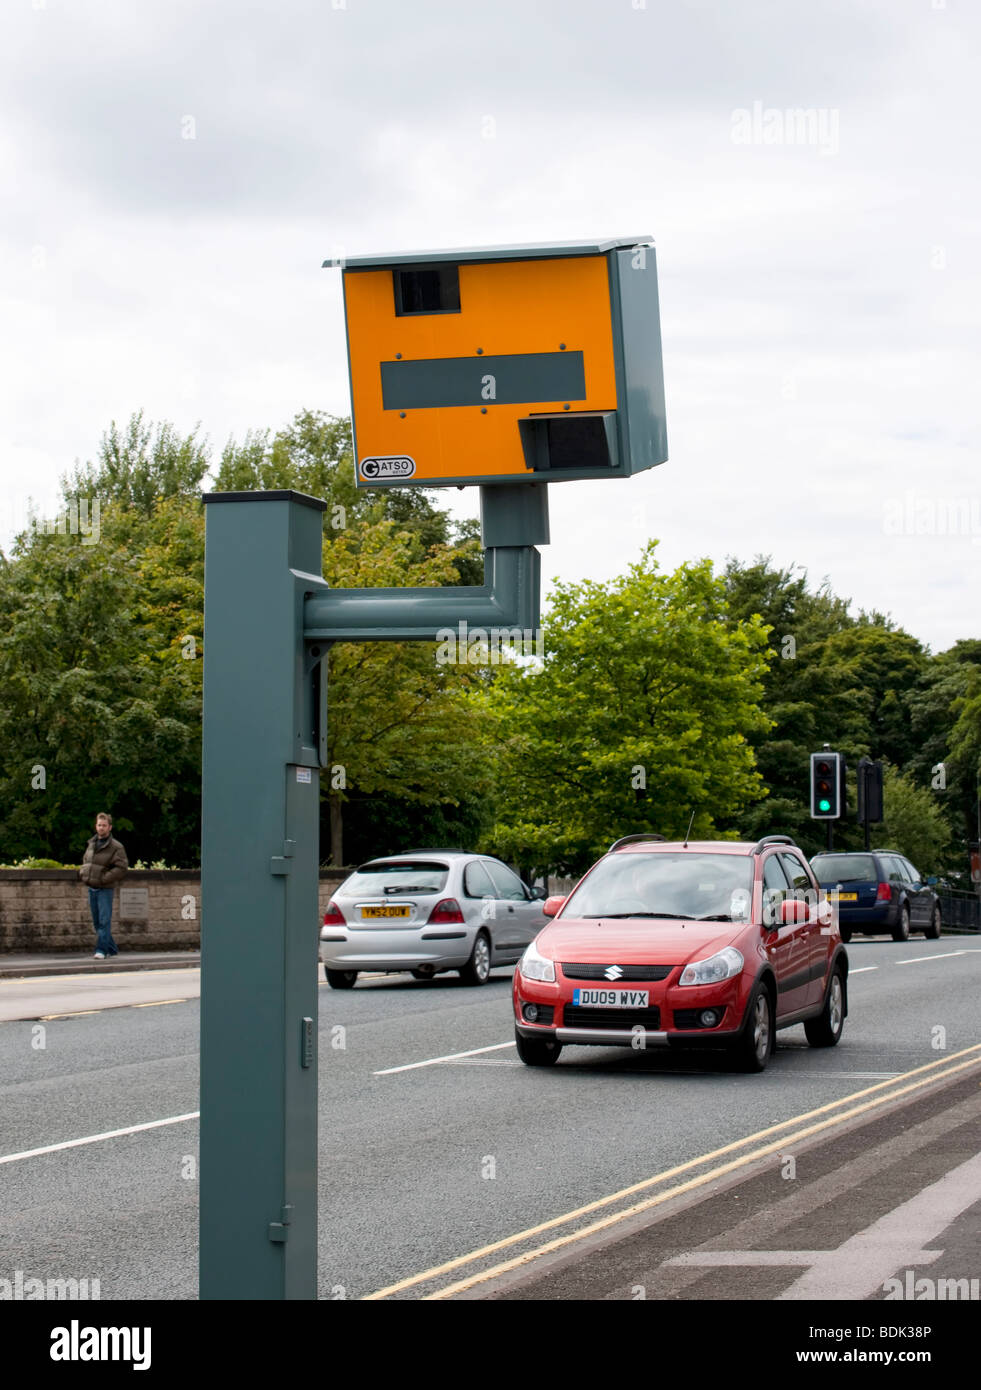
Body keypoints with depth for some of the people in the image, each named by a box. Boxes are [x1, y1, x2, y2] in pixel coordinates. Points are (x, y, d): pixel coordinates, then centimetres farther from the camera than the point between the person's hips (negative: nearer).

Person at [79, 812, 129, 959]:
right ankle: (112, 949, 20)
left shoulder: (116, 847, -9)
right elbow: (85, 861, 26)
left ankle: (101, 950, -10)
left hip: (105, 889, -7)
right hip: (91, 888, 7)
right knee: (97, 922, 10)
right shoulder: (91, 844, 12)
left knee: (104, 920, -10)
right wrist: (82, 873, 6)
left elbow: (122, 867, -15)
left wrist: (104, 878, -19)